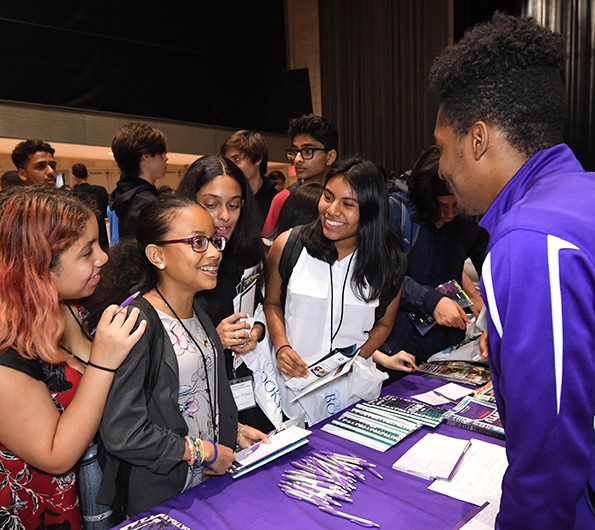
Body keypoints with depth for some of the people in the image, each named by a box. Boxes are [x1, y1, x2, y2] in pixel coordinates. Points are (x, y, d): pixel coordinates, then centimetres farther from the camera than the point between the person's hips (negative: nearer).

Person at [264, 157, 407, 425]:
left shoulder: (389, 262, -6)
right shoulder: (288, 245, -9)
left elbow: (383, 324, 6)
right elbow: (272, 303, 4)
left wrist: (354, 359, -10)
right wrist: (282, 346, -12)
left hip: (354, 386, 1)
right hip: (294, 381, 0)